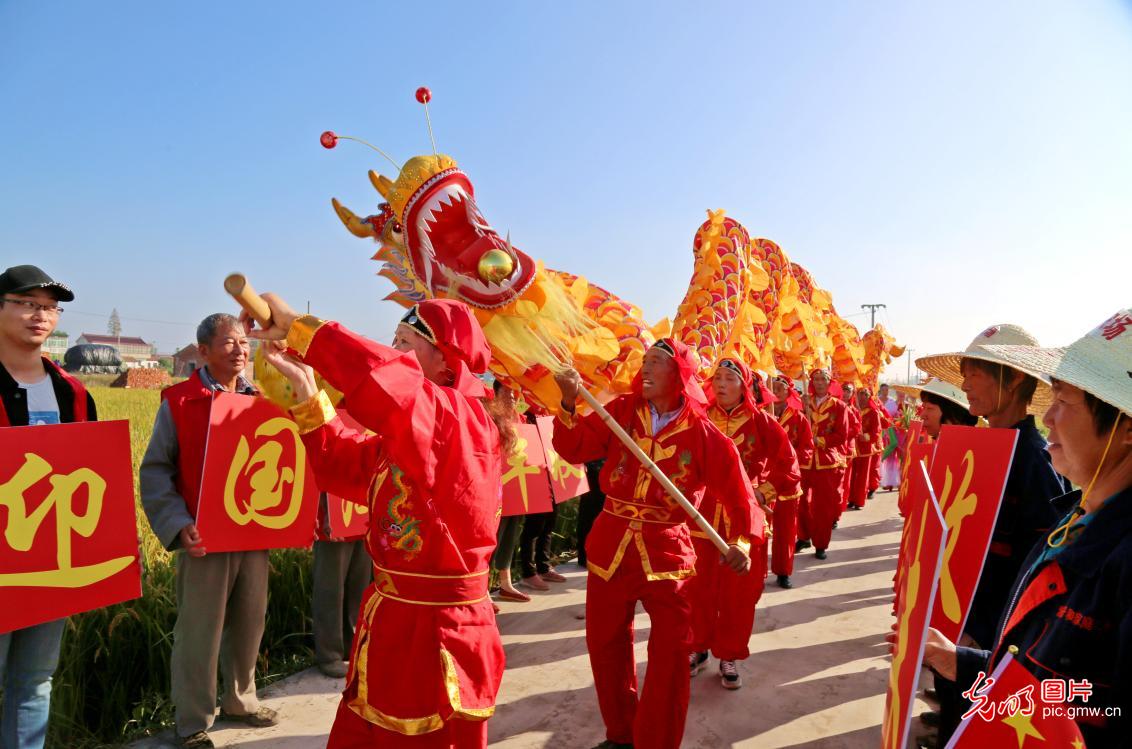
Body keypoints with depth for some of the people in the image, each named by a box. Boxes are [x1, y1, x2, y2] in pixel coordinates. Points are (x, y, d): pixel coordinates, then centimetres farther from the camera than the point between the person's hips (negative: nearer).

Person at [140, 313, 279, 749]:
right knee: (199, 635, 5)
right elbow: (155, 471, -6)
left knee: (249, 626, 15)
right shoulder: (178, 402, -5)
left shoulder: (261, 402, 7)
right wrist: (178, 525, -17)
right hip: (205, 539, -4)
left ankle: (240, 700, 34)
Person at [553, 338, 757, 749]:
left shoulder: (703, 434, -7)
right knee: (605, 645, 16)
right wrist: (569, 403, -19)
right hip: (610, 546, 3)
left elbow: (737, 490, -5)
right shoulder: (621, 411, 0)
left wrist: (743, 540, -20)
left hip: (666, 551, -3)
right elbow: (574, 449, -4)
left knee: (670, 654, 0)